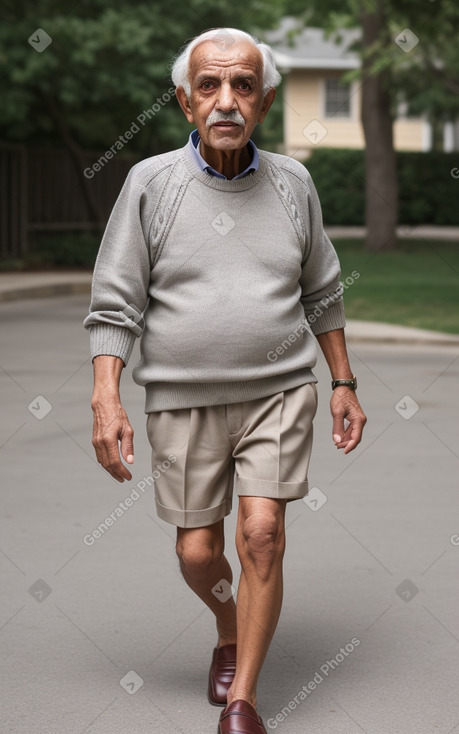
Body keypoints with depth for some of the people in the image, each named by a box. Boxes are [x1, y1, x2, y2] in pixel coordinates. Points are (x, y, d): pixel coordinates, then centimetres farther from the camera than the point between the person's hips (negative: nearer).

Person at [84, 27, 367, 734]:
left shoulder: (292, 184, -1)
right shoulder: (150, 184, -7)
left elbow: (321, 294, 11)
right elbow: (115, 304, -6)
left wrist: (345, 384, 10)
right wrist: (106, 402, -15)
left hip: (279, 391, 0)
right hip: (184, 400, 0)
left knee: (262, 534, -13)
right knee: (198, 552, 5)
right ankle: (230, 629, 39)